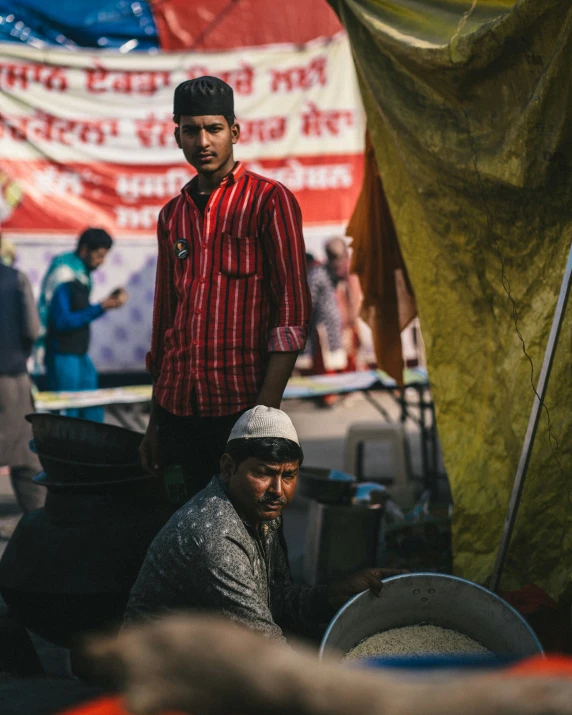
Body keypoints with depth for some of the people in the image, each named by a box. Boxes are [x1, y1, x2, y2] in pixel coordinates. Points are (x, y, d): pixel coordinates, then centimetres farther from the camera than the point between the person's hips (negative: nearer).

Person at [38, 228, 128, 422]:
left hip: (80, 355, 9)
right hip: (63, 355, -9)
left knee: (93, 413, 10)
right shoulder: (64, 275, -16)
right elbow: (63, 321, -22)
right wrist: (102, 307, -22)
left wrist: (109, 301, 6)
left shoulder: (82, 273, 12)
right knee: (66, 415, -6)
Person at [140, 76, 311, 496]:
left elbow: (292, 310, -8)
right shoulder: (173, 214, 16)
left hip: (241, 405, -5)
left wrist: (267, 408, -16)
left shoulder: (268, 201, -2)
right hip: (179, 408, 5)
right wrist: (155, 420, 18)